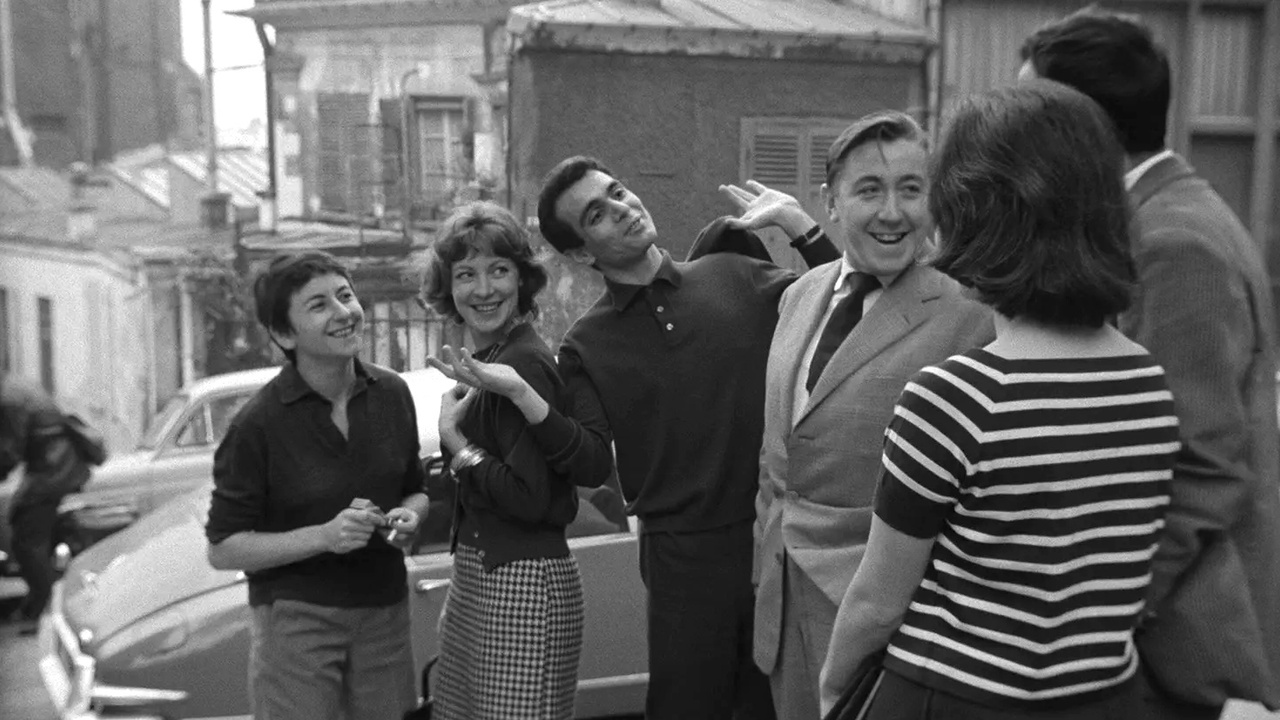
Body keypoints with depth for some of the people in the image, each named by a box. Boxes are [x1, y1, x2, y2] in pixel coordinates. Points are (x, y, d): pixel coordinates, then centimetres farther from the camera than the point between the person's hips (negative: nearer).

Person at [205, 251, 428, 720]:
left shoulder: (391, 394, 1)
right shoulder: (258, 424, -13)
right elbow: (222, 550, -10)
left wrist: (410, 516, -7)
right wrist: (323, 536, -22)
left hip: (385, 615, 4)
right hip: (295, 621, -4)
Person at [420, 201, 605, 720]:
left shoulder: (524, 362, -17)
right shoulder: (481, 361, 11)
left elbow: (529, 498, -22)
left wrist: (457, 443, -14)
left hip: (522, 580, -10)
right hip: (476, 573, 10)